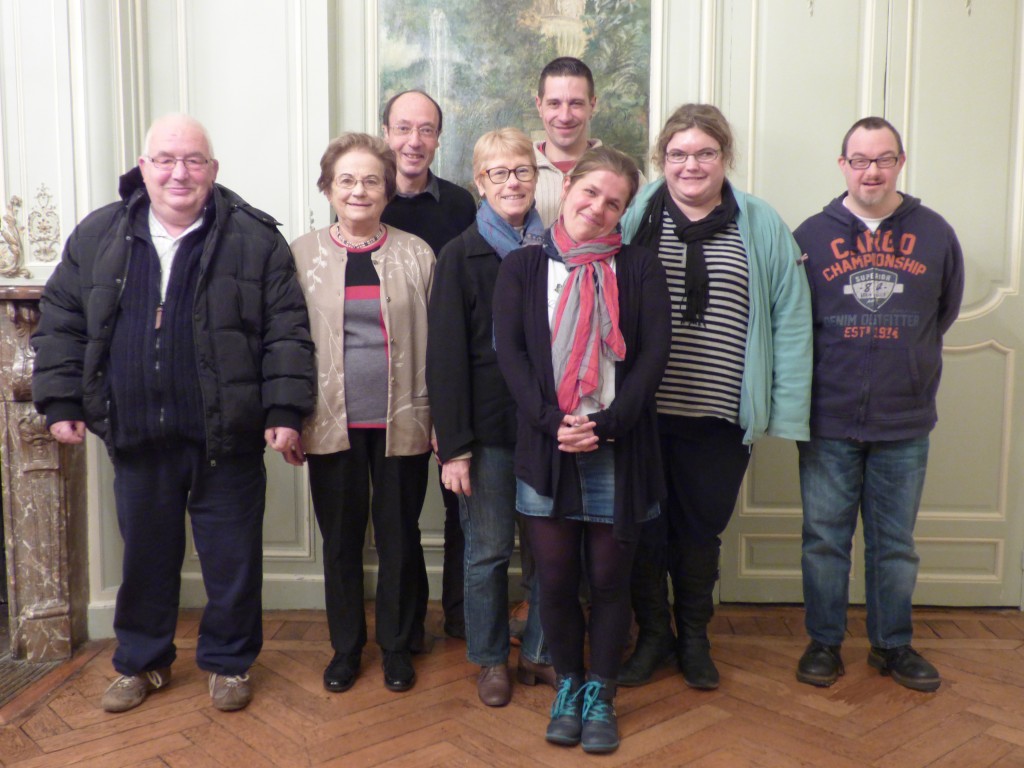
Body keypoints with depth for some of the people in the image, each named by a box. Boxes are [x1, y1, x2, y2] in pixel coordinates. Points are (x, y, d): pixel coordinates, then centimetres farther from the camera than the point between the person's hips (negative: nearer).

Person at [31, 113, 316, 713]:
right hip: (137, 438, 3)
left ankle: (230, 661, 31)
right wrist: (61, 402, 4)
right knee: (145, 555, 18)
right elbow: (61, 323, 10)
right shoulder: (98, 236, 5)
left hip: (227, 439, -2)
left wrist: (285, 411, -12)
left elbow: (287, 333, -6)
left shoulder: (255, 238, -4)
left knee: (233, 558, 10)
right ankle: (142, 661, 38)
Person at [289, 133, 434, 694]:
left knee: (399, 537, 9)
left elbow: (433, 342, 4)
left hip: (401, 421, 0)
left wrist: (440, 419, 1)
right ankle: (345, 647, 29)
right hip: (331, 422, 1)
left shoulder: (416, 254, 3)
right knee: (340, 539, 11)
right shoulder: (302, 255, 3)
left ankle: (396, 646, 28)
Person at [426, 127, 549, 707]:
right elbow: (446, 355, -5)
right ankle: (491, 658, 25)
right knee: (489, 548, 6)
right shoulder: (462, 255, -1)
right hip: (489, 424, -2)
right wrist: (454, 445, -10)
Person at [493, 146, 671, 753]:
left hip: (620, 448, 0)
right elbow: (510, 351, -2)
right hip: (545, 447, 1)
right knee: (556, 578, 9)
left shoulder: (640, 267, 4)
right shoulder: (522, 266, 7)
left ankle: (601, 694, 26)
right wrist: (552, 422, -14)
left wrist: (608, 423, -15)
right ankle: (568, 685, 30)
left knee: (610, 578, 8)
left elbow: (654, 352, -4)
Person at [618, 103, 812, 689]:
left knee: (702, 529, 15)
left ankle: (694, 637, 36)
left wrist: (785, 410, -6)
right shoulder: (634, 220, 0)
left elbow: (790, 323, 0)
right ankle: (653, 635, 33)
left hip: (720, 419, 0)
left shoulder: (762, 226, 1)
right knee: (645, 528, 11)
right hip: (642, 415, 0)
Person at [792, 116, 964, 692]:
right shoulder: (812, 234, -1)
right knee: (825, 538, 8)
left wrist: (908, 361, 8)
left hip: (905, 423, 1)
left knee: (896, 543, 13)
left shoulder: (934, 233, 2)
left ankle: (894, 644, 29)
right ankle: (825, 643, 24)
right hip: (828, 422, -1)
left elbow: (945, 312, 12)